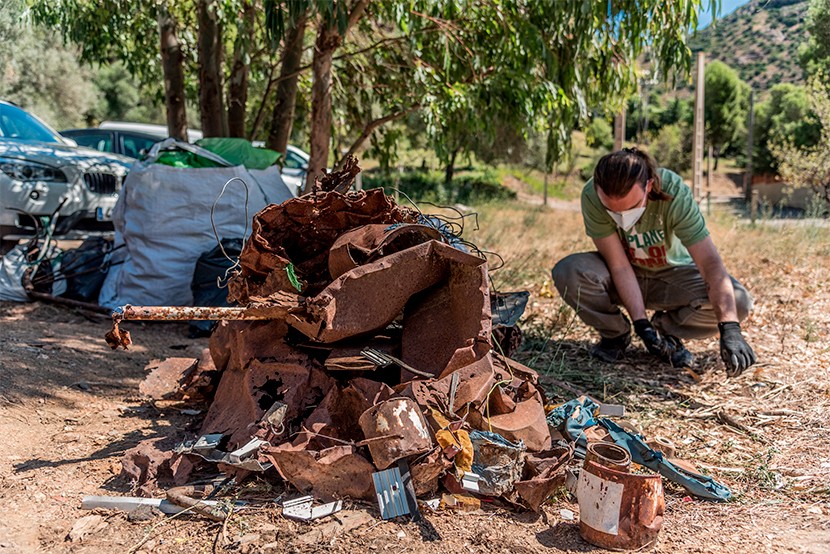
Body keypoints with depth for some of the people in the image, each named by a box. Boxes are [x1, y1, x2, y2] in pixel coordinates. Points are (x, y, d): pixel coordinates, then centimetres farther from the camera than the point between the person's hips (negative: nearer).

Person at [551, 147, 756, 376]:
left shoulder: (675, 194, -32)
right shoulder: (592, 197, -29)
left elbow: (711, 263, -35)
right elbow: (619, 265, -24)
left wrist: (730, 329, -46)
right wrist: (641, 322, -31)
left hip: (673, 273, 0)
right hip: (621, 277, 0)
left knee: (738, 302, -27)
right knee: (567, 272, -31)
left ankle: (665, 330, 3)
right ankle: (615, 333, -2)